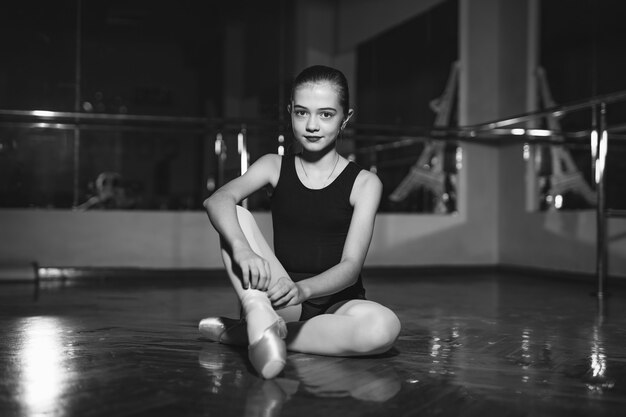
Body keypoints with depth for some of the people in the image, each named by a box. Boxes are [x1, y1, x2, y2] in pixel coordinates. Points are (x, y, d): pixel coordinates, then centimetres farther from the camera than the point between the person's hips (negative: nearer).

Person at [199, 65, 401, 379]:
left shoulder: (364, 183, -1)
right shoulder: (274, 167, 5)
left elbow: (350, 267, -12)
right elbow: (218, 200, -15)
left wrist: (302, 289, -33)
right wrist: (241, 248, -37)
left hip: (335, 302, 0)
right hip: (281, 299, 1)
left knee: (384, 327, -35)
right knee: (236, 216, -16)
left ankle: (240, 333, -24)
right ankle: (260, 318, -38)